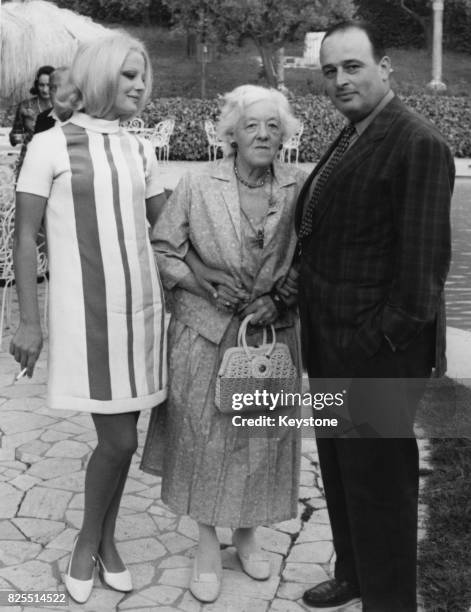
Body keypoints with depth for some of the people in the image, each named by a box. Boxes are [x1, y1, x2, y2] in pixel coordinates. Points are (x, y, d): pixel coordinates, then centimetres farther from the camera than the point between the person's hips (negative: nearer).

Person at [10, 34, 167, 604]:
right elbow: (25, 236, -5)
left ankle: (105, 541, 31)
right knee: (118, 440, -4)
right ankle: (86, 544, 21)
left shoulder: (140, 150, 10)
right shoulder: (51, 146, -5)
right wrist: (28, 321, -9)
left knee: (120, 437, 10)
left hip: (140, 306, 5)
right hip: (85, 312, -5)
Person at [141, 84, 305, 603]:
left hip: (272, 335, 2)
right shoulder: (197, 186, -6)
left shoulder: (298, 189, -3)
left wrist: (280, 299, -12)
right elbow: (161, 251, -3)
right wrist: (206, 283, -15)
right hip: (206, 334, -1)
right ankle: (207, 544, 25)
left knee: (263, 439, 11)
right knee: (205, 438, 6)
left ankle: (246, 534, 33)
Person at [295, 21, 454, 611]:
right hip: (333, 344, 9)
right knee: (339, 466, 22)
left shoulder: (417, 143, -17)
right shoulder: (350, 139, 12)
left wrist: (393, 335, -17)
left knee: (378, 477, 5)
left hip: (378, 351, -9)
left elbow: (423, 254, -20)